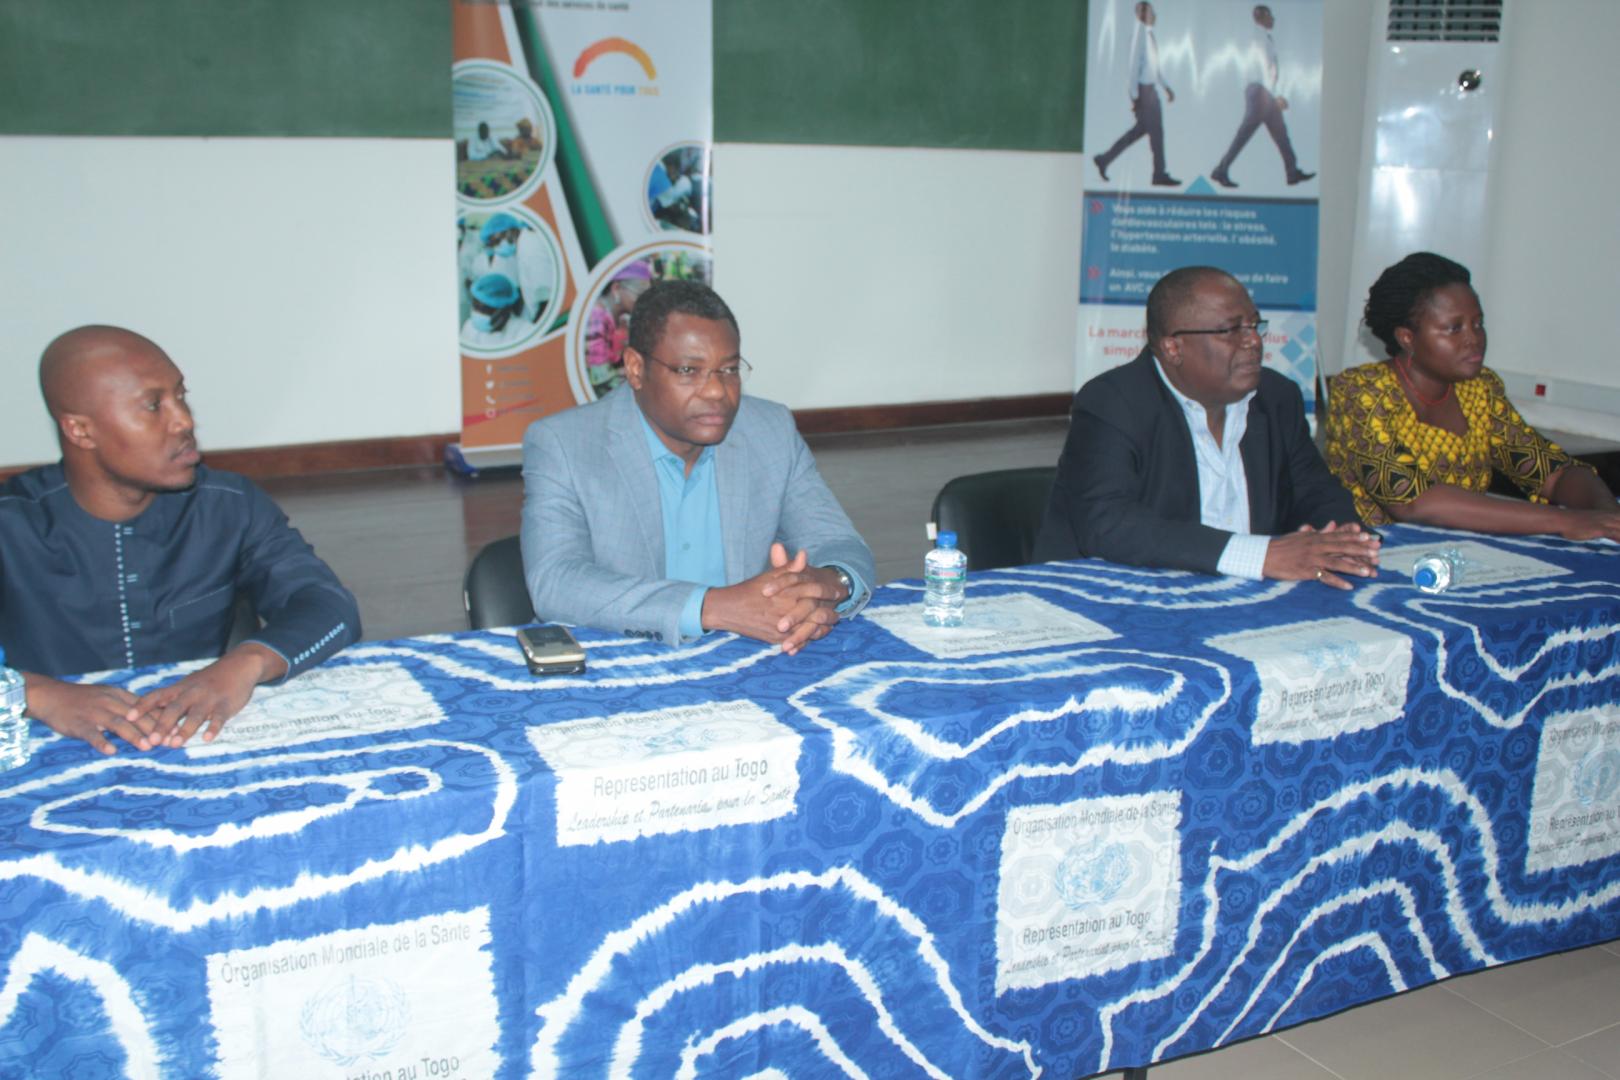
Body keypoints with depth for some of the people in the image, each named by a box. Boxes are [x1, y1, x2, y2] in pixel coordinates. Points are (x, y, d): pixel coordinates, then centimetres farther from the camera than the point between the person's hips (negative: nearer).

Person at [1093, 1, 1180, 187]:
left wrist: (1166, 87, 21)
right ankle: (1160, 174, 1)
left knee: (1141, 129, 12)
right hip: (1142, 87, -9)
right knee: (1156, 130, -6)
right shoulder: (1139, 34, -14)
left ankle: (1104, 159, 16)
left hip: (1150, 87, 9)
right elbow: (1134, 65, -17)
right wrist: (1134, 95, -19)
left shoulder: (1149, 34, 14)